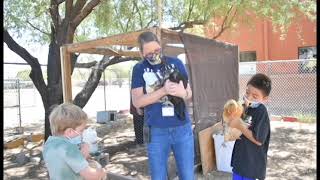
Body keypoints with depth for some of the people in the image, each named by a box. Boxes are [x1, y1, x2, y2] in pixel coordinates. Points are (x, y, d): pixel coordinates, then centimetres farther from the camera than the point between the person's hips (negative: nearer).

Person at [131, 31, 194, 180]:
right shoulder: (139, 69, 0)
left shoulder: (175, 63, 3)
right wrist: (163, 91, -21)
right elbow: (137, 101, -8)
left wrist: (183, 93, -17)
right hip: (156, 131, -1)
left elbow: (189, 93, 8)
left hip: (182, 128, 1)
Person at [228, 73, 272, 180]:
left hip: (252, 162, -7)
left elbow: (258, 140, -23)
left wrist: (239, 125, -22)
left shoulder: (261, 112, -21)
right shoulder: (244, 107, 0)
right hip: (240, 157, 7)